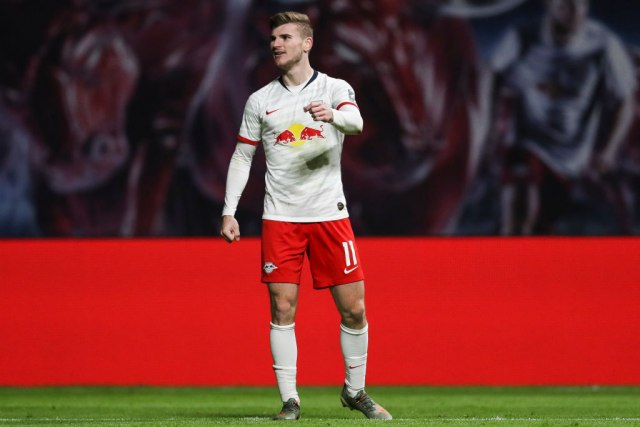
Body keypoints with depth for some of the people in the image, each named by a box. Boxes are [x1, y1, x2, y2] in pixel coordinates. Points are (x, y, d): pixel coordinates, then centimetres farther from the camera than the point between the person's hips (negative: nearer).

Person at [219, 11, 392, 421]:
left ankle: (355, 391, 17)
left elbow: (355, 121, -19)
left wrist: (333, 116, -43)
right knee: (283, 310, -4)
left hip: (330, 214, -1)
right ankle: (290, 399, 1)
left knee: (354, 309, -1)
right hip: (280, 218, 1)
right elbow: (242, 156, 13)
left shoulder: (335, 89, 2)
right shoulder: (260, 100, 8)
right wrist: (229, 212, 4)